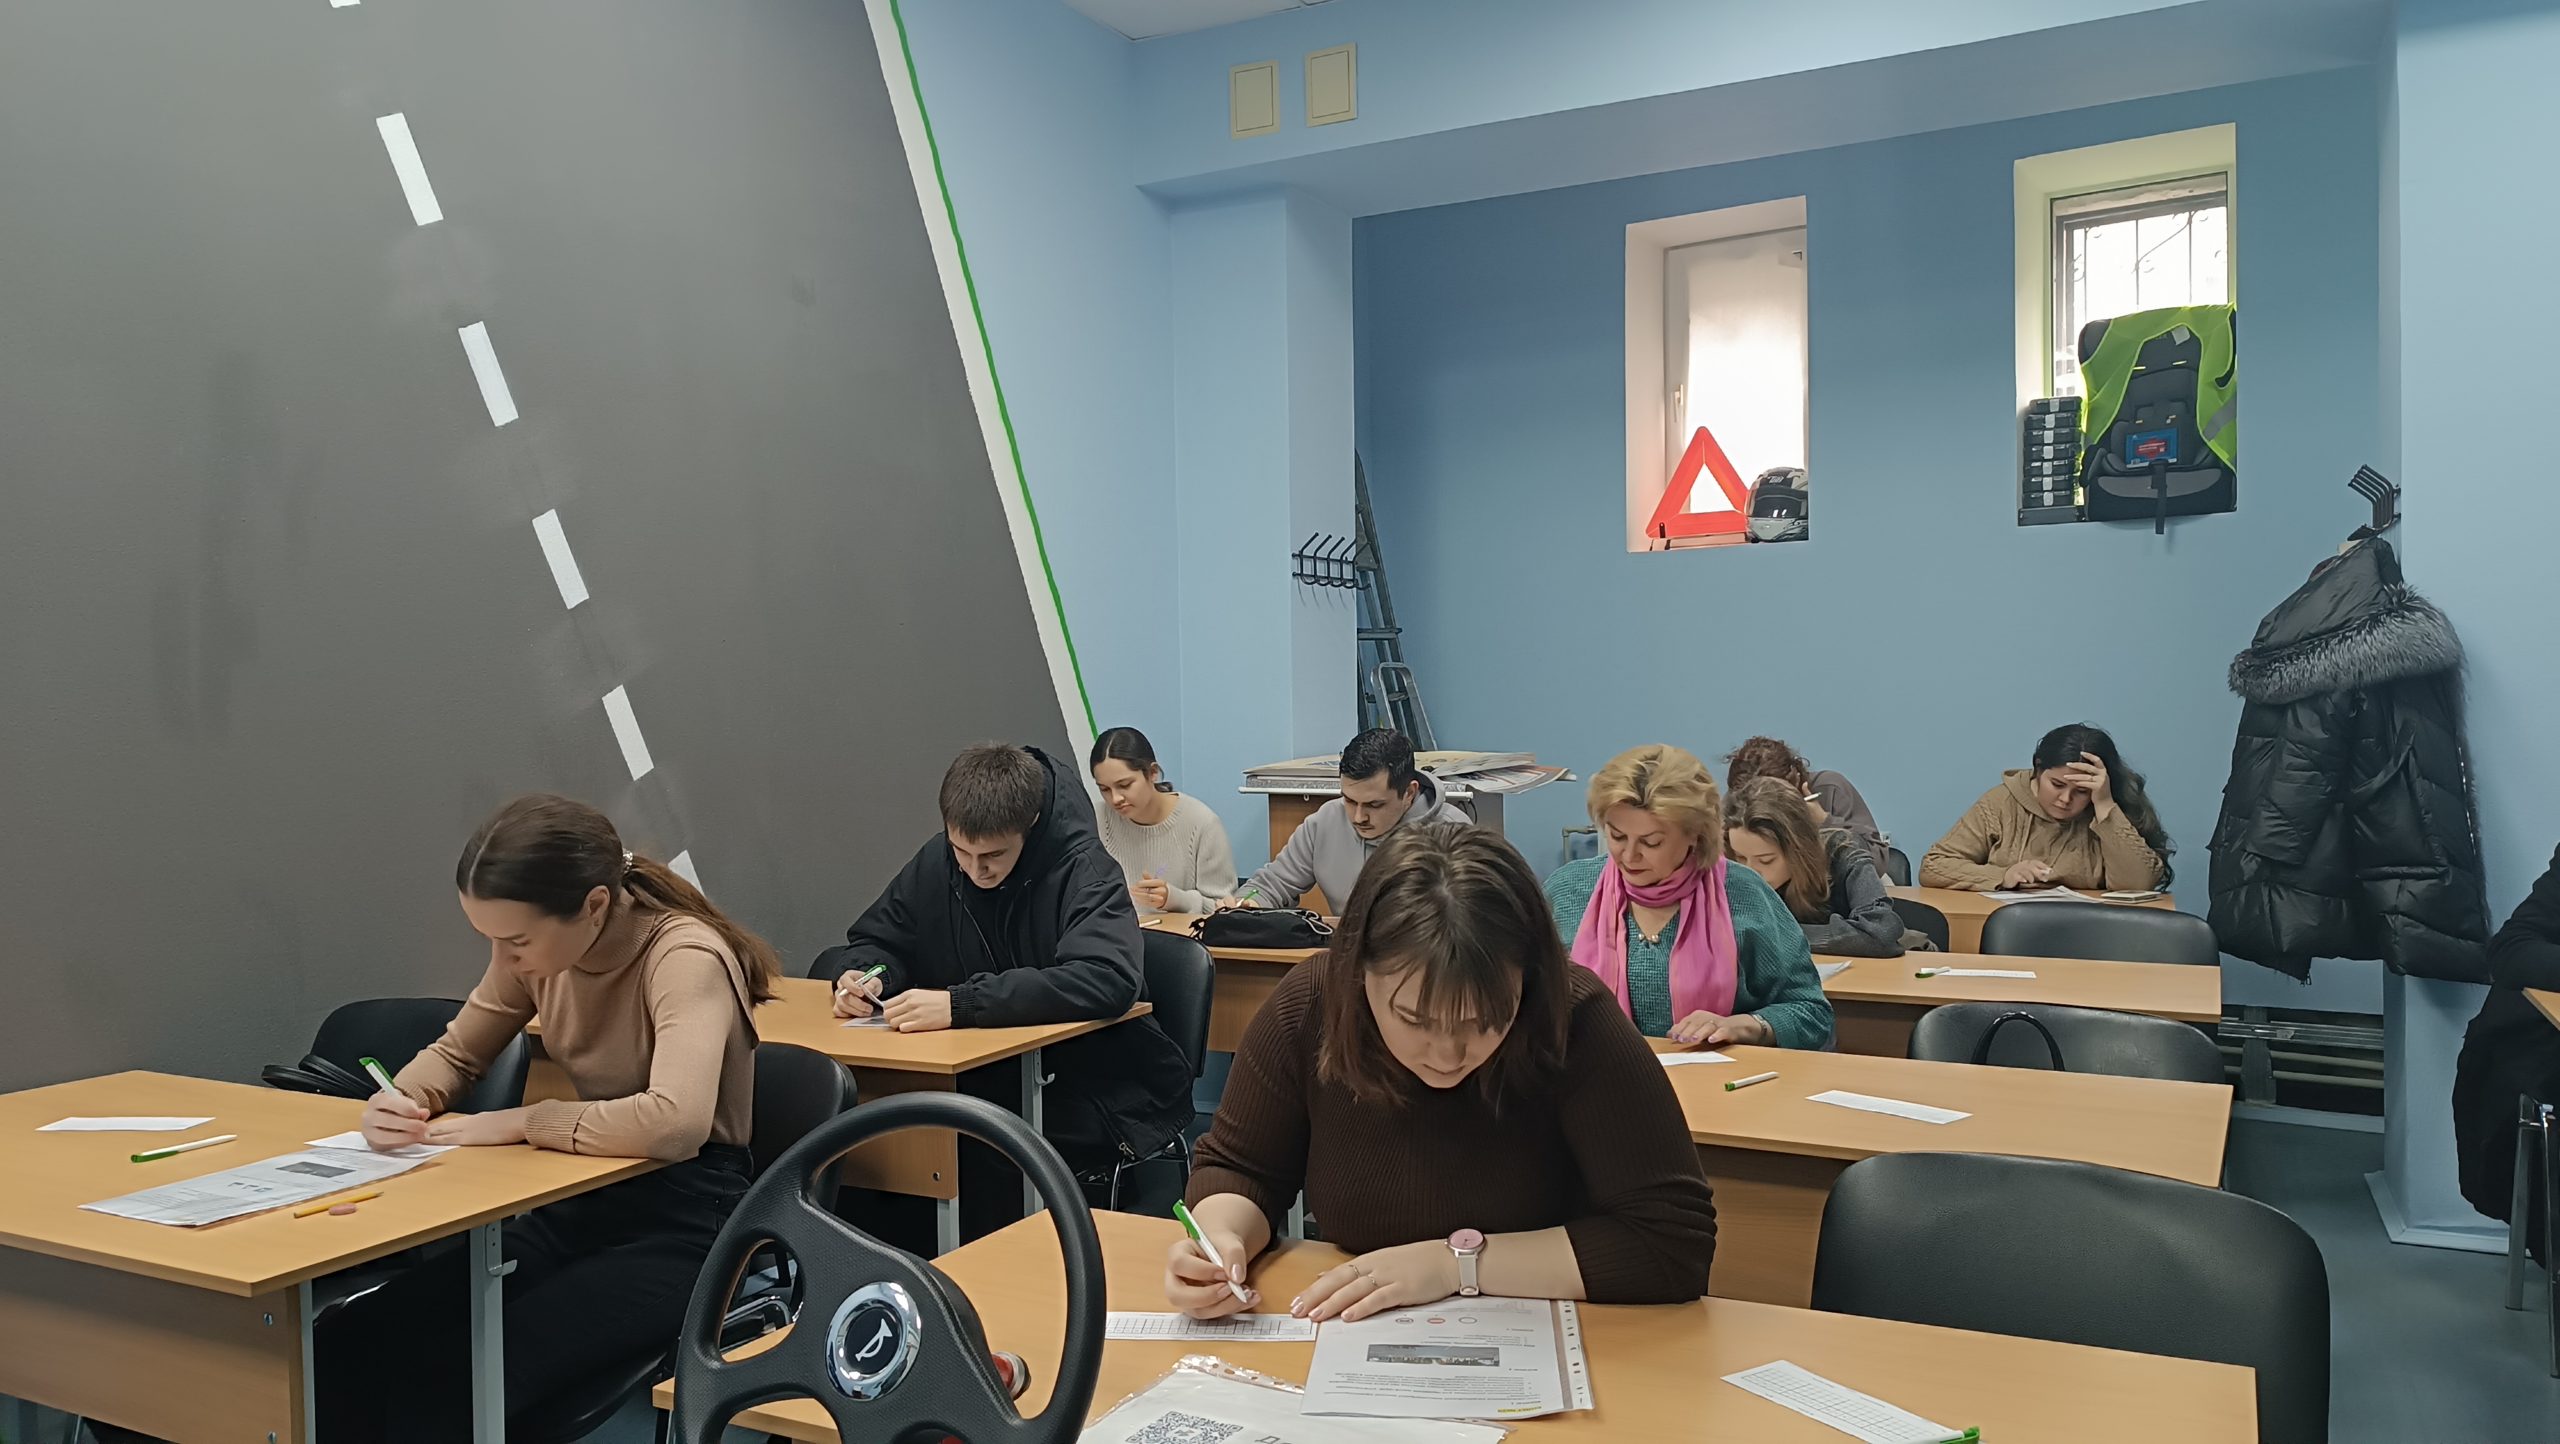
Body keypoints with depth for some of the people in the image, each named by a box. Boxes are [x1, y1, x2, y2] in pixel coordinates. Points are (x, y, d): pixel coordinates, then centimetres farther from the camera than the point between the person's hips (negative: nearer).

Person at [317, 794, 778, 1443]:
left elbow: (674, 1122, -39)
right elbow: (456, 1053, 16)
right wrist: (400, 1099, -8)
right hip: (579, 1205, 7)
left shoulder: (685, 957, -23)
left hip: (682, 1226, -7)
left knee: (459, 1378, -26)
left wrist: (519, 1123, -24)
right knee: (346, 1346, -13)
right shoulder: (540, 948, 0)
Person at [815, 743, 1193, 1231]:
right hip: (994, 1080, 5)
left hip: (1103, 1095, -5)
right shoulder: (936, 862, 0)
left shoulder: (1085, 872, -18)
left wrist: (961, 1004, -40)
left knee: (979, 1147, -30)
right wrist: (862, 975, -14)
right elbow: (877, 942, 12)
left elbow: (1108, 980, -35)